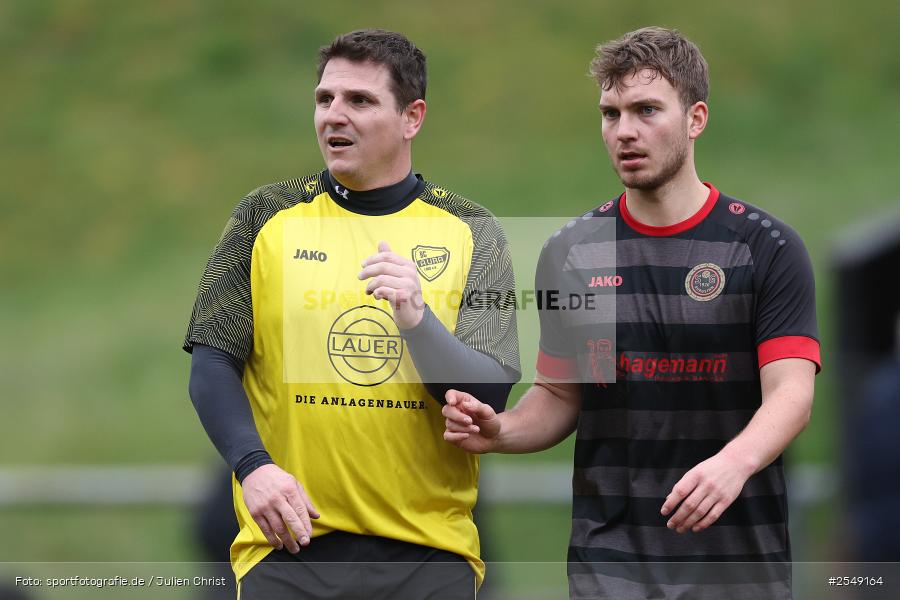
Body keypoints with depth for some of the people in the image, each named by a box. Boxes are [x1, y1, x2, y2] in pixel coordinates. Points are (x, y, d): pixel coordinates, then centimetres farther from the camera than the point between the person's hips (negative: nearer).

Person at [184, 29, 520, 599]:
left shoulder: (472, 232, 4)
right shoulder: (267, 216, 6)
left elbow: (490, 397, -3)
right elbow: (212, 364, 3)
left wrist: (417, 322, -21)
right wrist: (253, 464, -13)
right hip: (288, 538, 0)